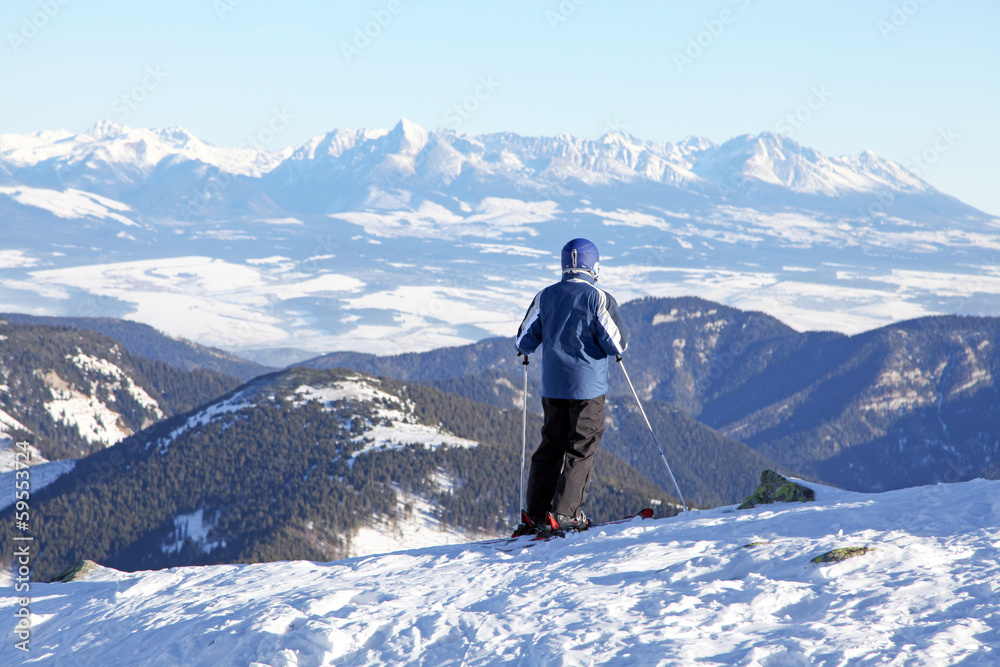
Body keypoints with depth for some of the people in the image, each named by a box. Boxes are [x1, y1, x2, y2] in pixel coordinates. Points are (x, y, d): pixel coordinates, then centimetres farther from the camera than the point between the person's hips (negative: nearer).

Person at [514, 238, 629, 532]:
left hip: (552, 386, 4)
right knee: (582, 448, 3)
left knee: (551, 445, 13)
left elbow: (523, 344, 5)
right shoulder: (599, 298, -9)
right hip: (588, 386, -4)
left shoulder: (544, 297, 2)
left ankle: (534, 513, 11)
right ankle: (564, 513, -3)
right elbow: (617, 345, -11)